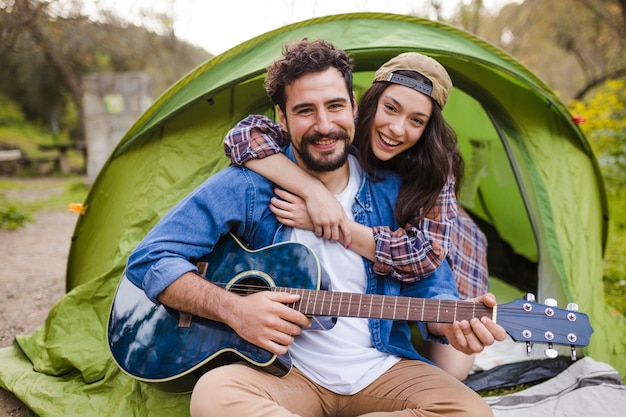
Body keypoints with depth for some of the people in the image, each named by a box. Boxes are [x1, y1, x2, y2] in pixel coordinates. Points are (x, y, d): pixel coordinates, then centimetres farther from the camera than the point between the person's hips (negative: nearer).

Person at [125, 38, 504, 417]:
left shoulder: (392, 192, -1)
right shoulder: (249, 186, -8)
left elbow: (429, 285, 7)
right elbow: (150, 260, -7)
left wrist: (451, 320, -17)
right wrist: (234, 309, -20)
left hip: (382, 371, 3)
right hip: (285, 371, -2)